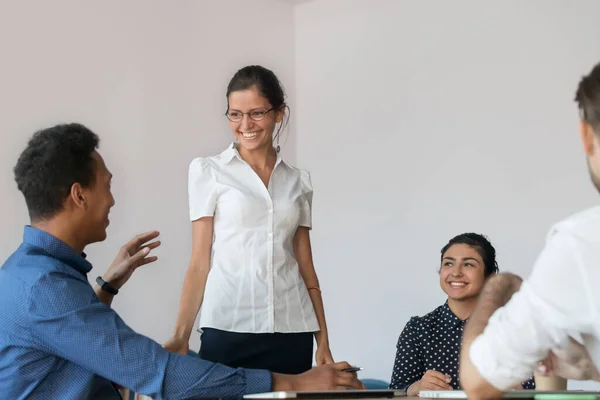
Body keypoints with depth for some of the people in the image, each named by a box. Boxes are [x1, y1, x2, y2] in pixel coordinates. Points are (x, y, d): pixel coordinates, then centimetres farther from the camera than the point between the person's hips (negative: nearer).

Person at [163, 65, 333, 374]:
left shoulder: (298, 181, 10)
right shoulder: (208, 171, 2)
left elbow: (305, 265, 11)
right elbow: (200, 262, -1)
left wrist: (323, 340, 7)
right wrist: (180, 335, -10)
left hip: (292, 332, 3)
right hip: (228, 331, -3)